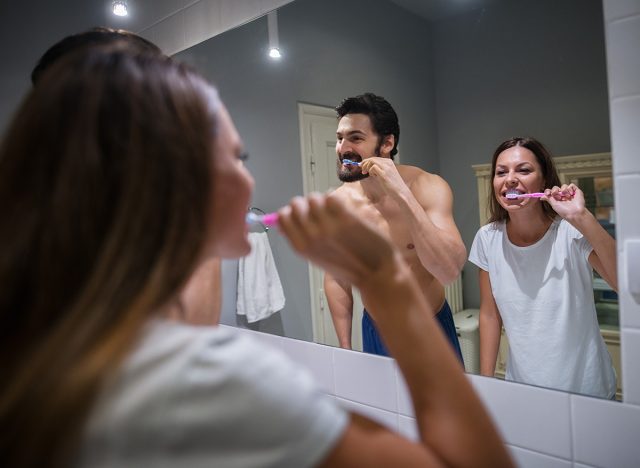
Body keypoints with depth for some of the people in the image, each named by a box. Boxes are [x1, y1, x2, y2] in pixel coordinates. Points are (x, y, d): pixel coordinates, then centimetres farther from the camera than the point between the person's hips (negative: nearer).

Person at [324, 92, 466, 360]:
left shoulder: (428, 187, -21)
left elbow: (450, 271, -33)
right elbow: (336, 278, -1)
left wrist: (401, 194, -38)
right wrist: (345, 349, 2)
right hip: (374, 333, 2)